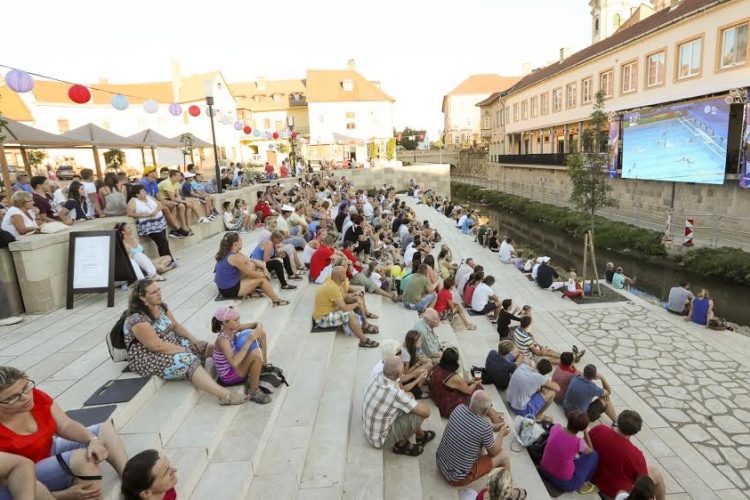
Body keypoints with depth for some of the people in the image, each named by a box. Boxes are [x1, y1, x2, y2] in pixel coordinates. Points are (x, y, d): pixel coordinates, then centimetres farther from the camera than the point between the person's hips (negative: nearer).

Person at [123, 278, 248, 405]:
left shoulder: (161, 306, 1)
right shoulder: (138, 319, -26)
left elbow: (175, 326, 11)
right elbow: (157, 346, -27)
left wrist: (192, 338, -3)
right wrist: (182, 350, -19)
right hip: (148, 357, -10)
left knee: (202, 347, -1)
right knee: (189, 360, -29)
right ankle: (224, 395, -39)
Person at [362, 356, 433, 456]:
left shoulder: (378, 378, -13)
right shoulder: (395, 394, -35)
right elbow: (426, 412, -21)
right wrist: (420, 405, -1)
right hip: (380, 439, -8)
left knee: (410, 396, 11)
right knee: (419, 414, -11)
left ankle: (421, 436, 28)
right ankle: (401, 445, 16)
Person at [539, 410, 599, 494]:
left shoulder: (556, 427, -13)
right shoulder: (578, 442, -23)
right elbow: (590, 451, 2)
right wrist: (585, 432, -1)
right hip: (564, 484, -5)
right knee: (594, 455, 6)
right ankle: (582, 485, 18)